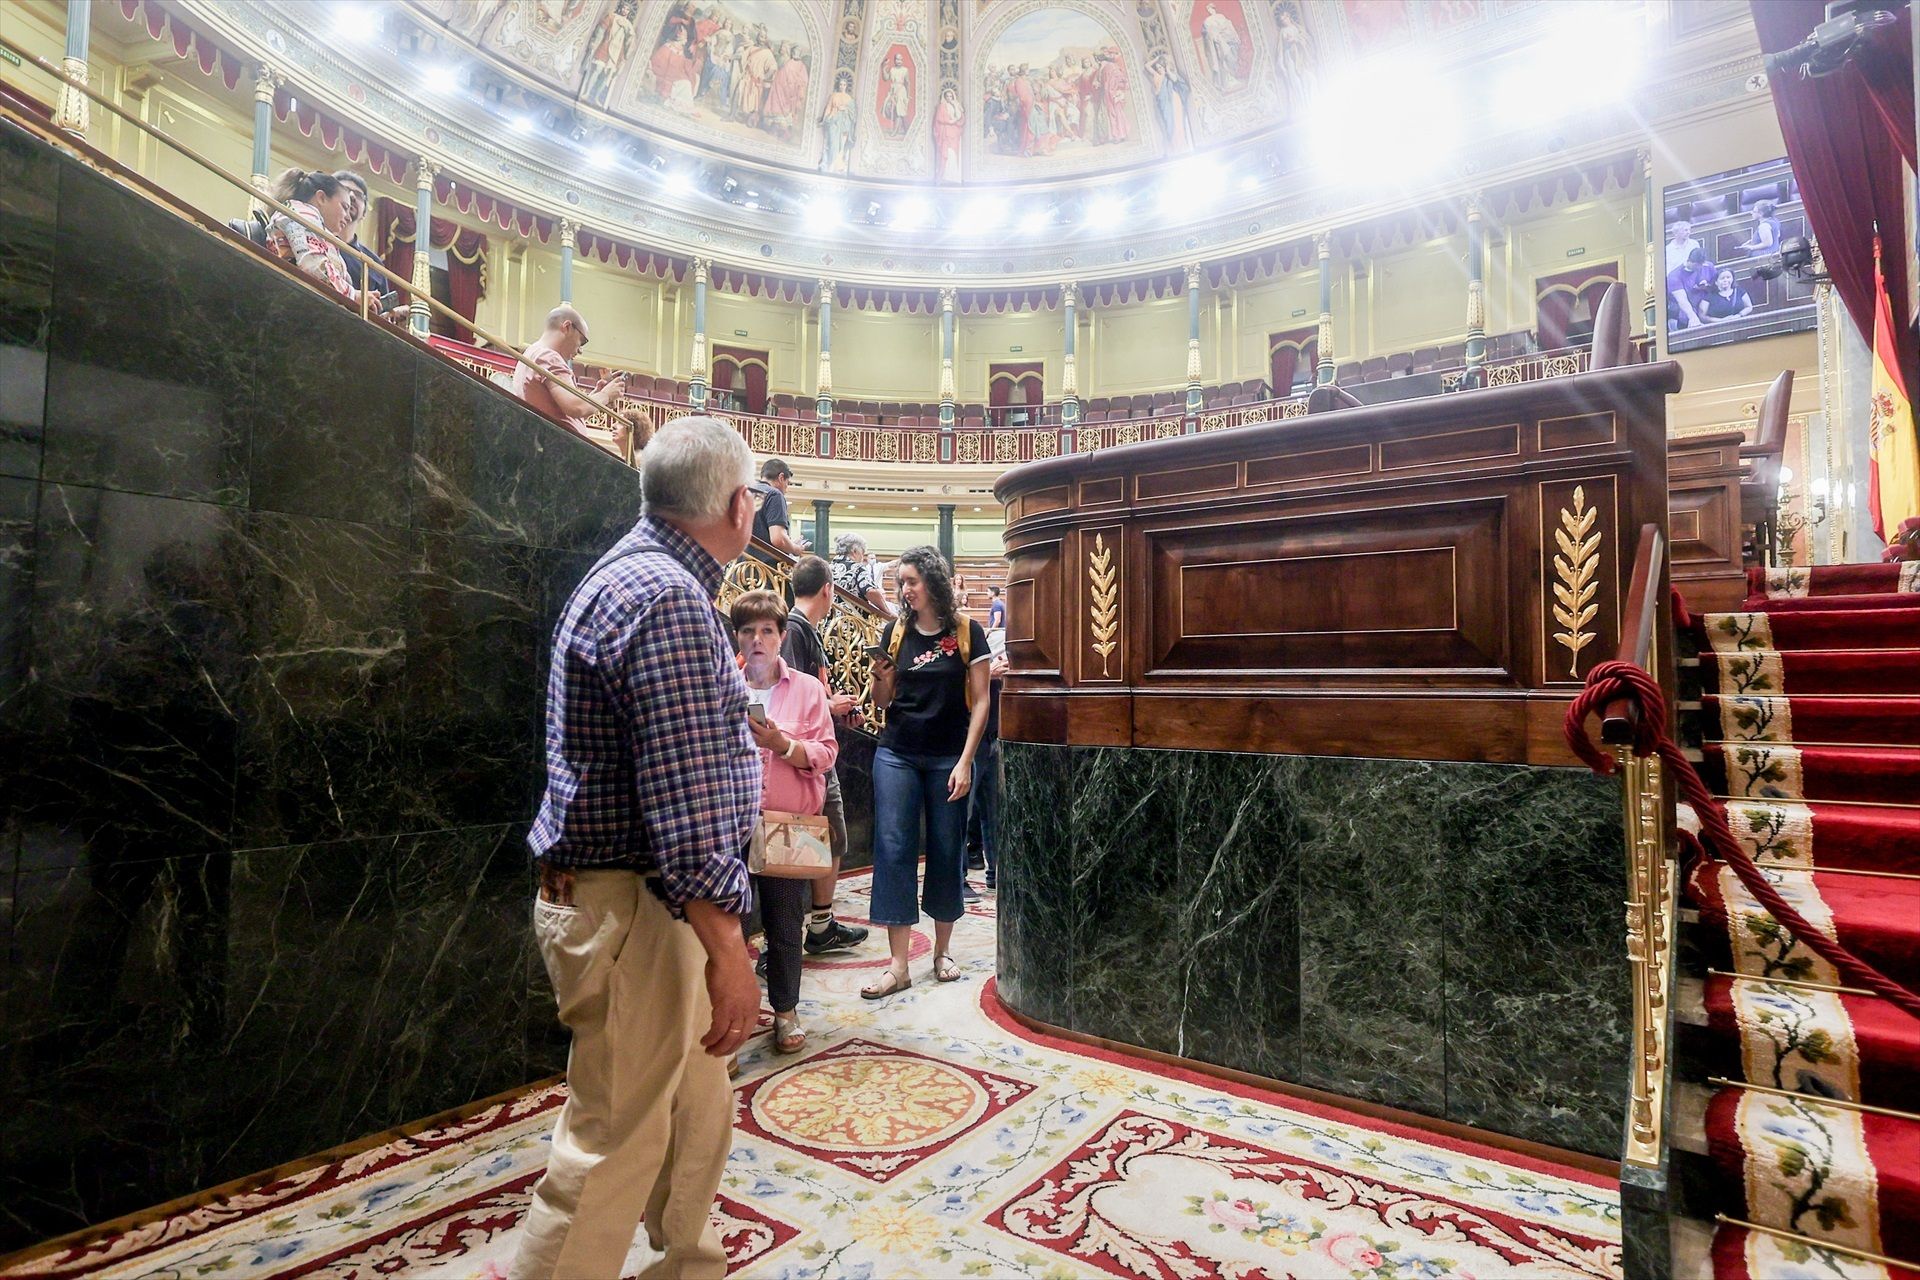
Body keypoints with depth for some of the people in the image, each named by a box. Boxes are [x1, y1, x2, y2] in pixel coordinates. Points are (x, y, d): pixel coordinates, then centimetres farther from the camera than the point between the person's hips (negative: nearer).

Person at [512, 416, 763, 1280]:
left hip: (655, 897, 10)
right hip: (632, 907, -10)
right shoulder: (668, 598, -22)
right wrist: (727, 948, -23)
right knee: (616, 1142, 3)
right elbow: (685, 798, -27)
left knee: (698, 1101, 22)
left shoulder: (635, 574, 12)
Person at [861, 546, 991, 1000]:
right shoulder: (895, 631, 4)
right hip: (897, 756, 2)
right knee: (893, 849, -3)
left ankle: (943, 950, 25)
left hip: (948, 758, -2)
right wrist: (881, 679, -13)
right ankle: (898, 965, 3)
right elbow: (882, 702, 10)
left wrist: (965, 762, -10)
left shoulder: (967, 632, -3)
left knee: (947, 851, 7)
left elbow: (980, 700, -4)